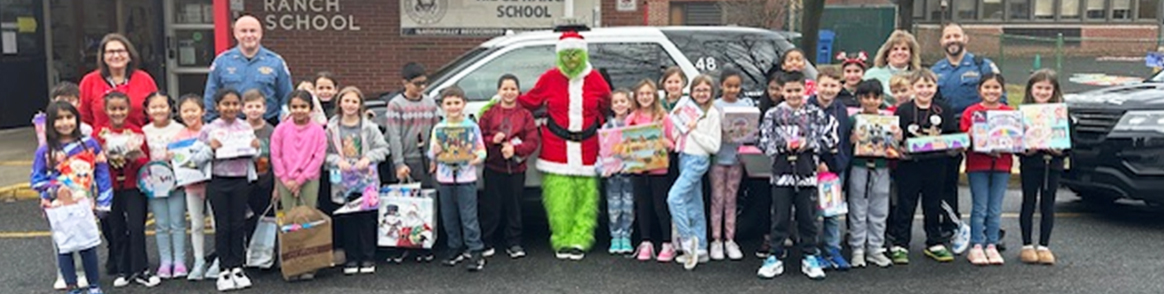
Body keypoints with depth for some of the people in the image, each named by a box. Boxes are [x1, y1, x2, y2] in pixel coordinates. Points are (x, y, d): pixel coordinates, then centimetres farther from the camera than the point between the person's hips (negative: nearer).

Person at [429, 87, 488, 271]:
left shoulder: (472, 127, 0)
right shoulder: (438, 128, 6)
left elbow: (482, 150, 1)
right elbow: (431, 154, 5)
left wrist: (479, 157, -21)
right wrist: (435, 153, -17)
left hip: (466, 177, -3)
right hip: (445, 178, 3)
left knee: (469, 216, -4)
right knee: (449, 217, 10)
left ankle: (475, 252, 0)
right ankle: (456, 249, 24)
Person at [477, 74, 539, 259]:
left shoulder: (525, 115, 4)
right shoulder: (489, 114, 5)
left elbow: (533, 141, -3)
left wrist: (515, 148, -17)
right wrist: (493, 140, -17)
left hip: (516, 167, 0)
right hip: (493, 167, 0)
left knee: (514, 207, 6)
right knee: (491, 207, 4)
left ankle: (514, 243, 17)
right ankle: (487, 243, 15)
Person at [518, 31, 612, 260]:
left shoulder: (595, 79, 5)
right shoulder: (550, 78, 3)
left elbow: (606, 107, 17)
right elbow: (530, 101, 10)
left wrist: (598, 125, 8)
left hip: (586, 149, 1)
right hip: (556, 148, -1)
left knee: (585, 197, 0)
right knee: (559, 199, -2)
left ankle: (579, 241, 9)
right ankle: (562, 242, 8)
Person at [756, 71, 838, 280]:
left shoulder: (815, 114, 2)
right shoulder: (773, 114, 1)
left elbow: (830, 138, 1)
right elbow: (763, 142, -2)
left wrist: (809, 143, -12)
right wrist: (783, 144, -15)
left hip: (807, 172, 1)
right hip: (782, 172, 0)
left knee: (808, 217, 9)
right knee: (780, 217, 5)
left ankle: (810, 257, 21)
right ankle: (775, 258, 13)